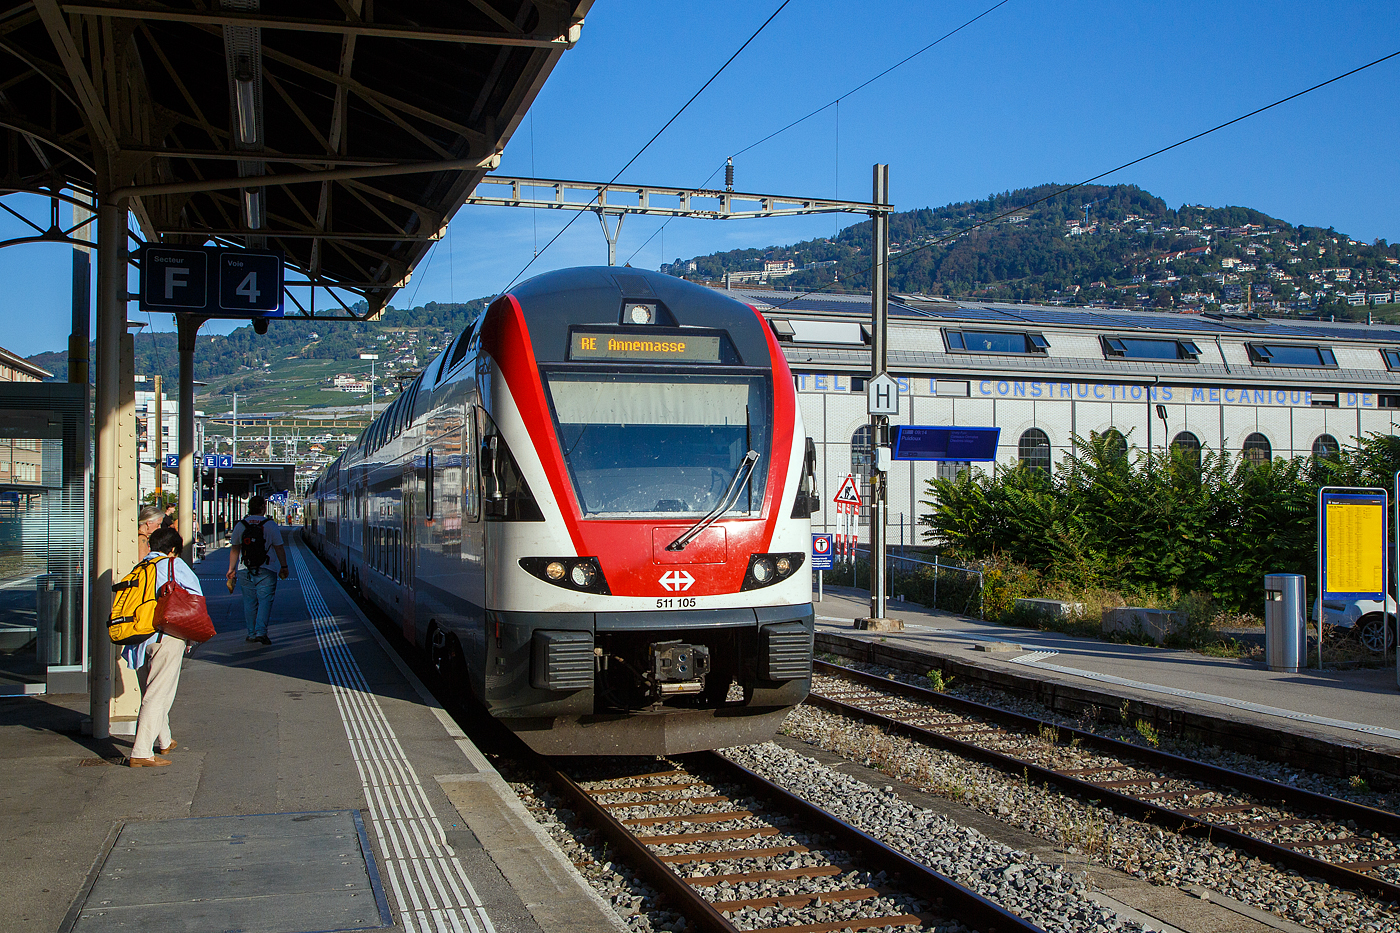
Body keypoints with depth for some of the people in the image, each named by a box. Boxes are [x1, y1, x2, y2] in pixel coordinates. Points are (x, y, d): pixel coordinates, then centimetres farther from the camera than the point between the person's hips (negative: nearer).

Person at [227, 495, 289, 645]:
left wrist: (231, 569, 15)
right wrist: (284, 568, 4)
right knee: (265, 600, 0)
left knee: (249, 602, 10)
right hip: (266, 571, -3)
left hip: (245, 571, 3)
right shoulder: (270, 525, -6)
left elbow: (234, 549, 8)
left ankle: (252, 633, 14)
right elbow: (279, 549, -5)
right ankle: (261, 632, -11)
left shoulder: (240, 525, 3)